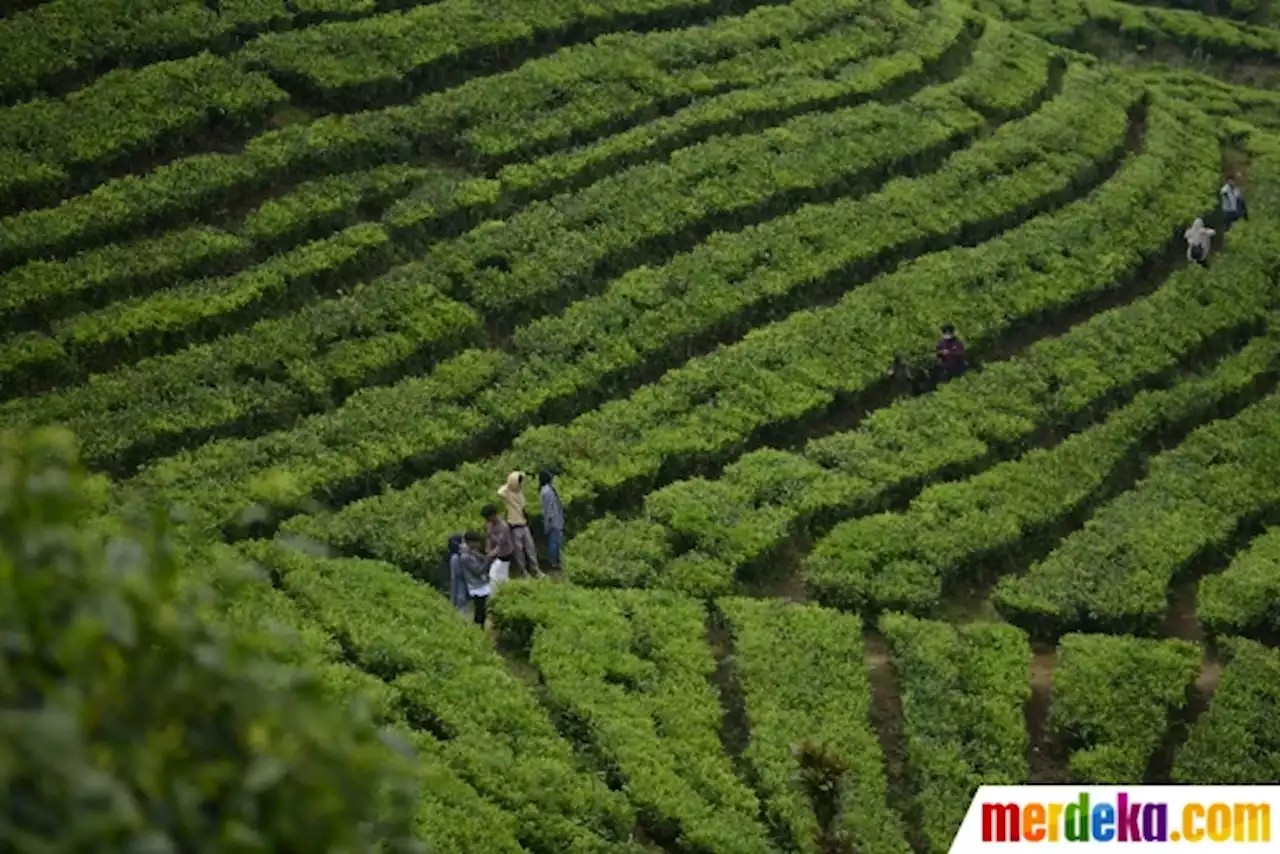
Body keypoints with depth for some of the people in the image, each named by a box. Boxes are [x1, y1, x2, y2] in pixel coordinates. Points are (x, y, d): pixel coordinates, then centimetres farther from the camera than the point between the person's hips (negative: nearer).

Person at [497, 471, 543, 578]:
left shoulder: (520, 491, 6)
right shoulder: (508, 494, -17)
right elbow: (500, 493, -39)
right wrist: (509, 484, -24)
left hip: (524, 524, 7)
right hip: (515, 526, -7)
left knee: (530, 547, 10)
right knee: (519, 549, 4)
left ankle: (535, 569, 18)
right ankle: (523, 571, 15)